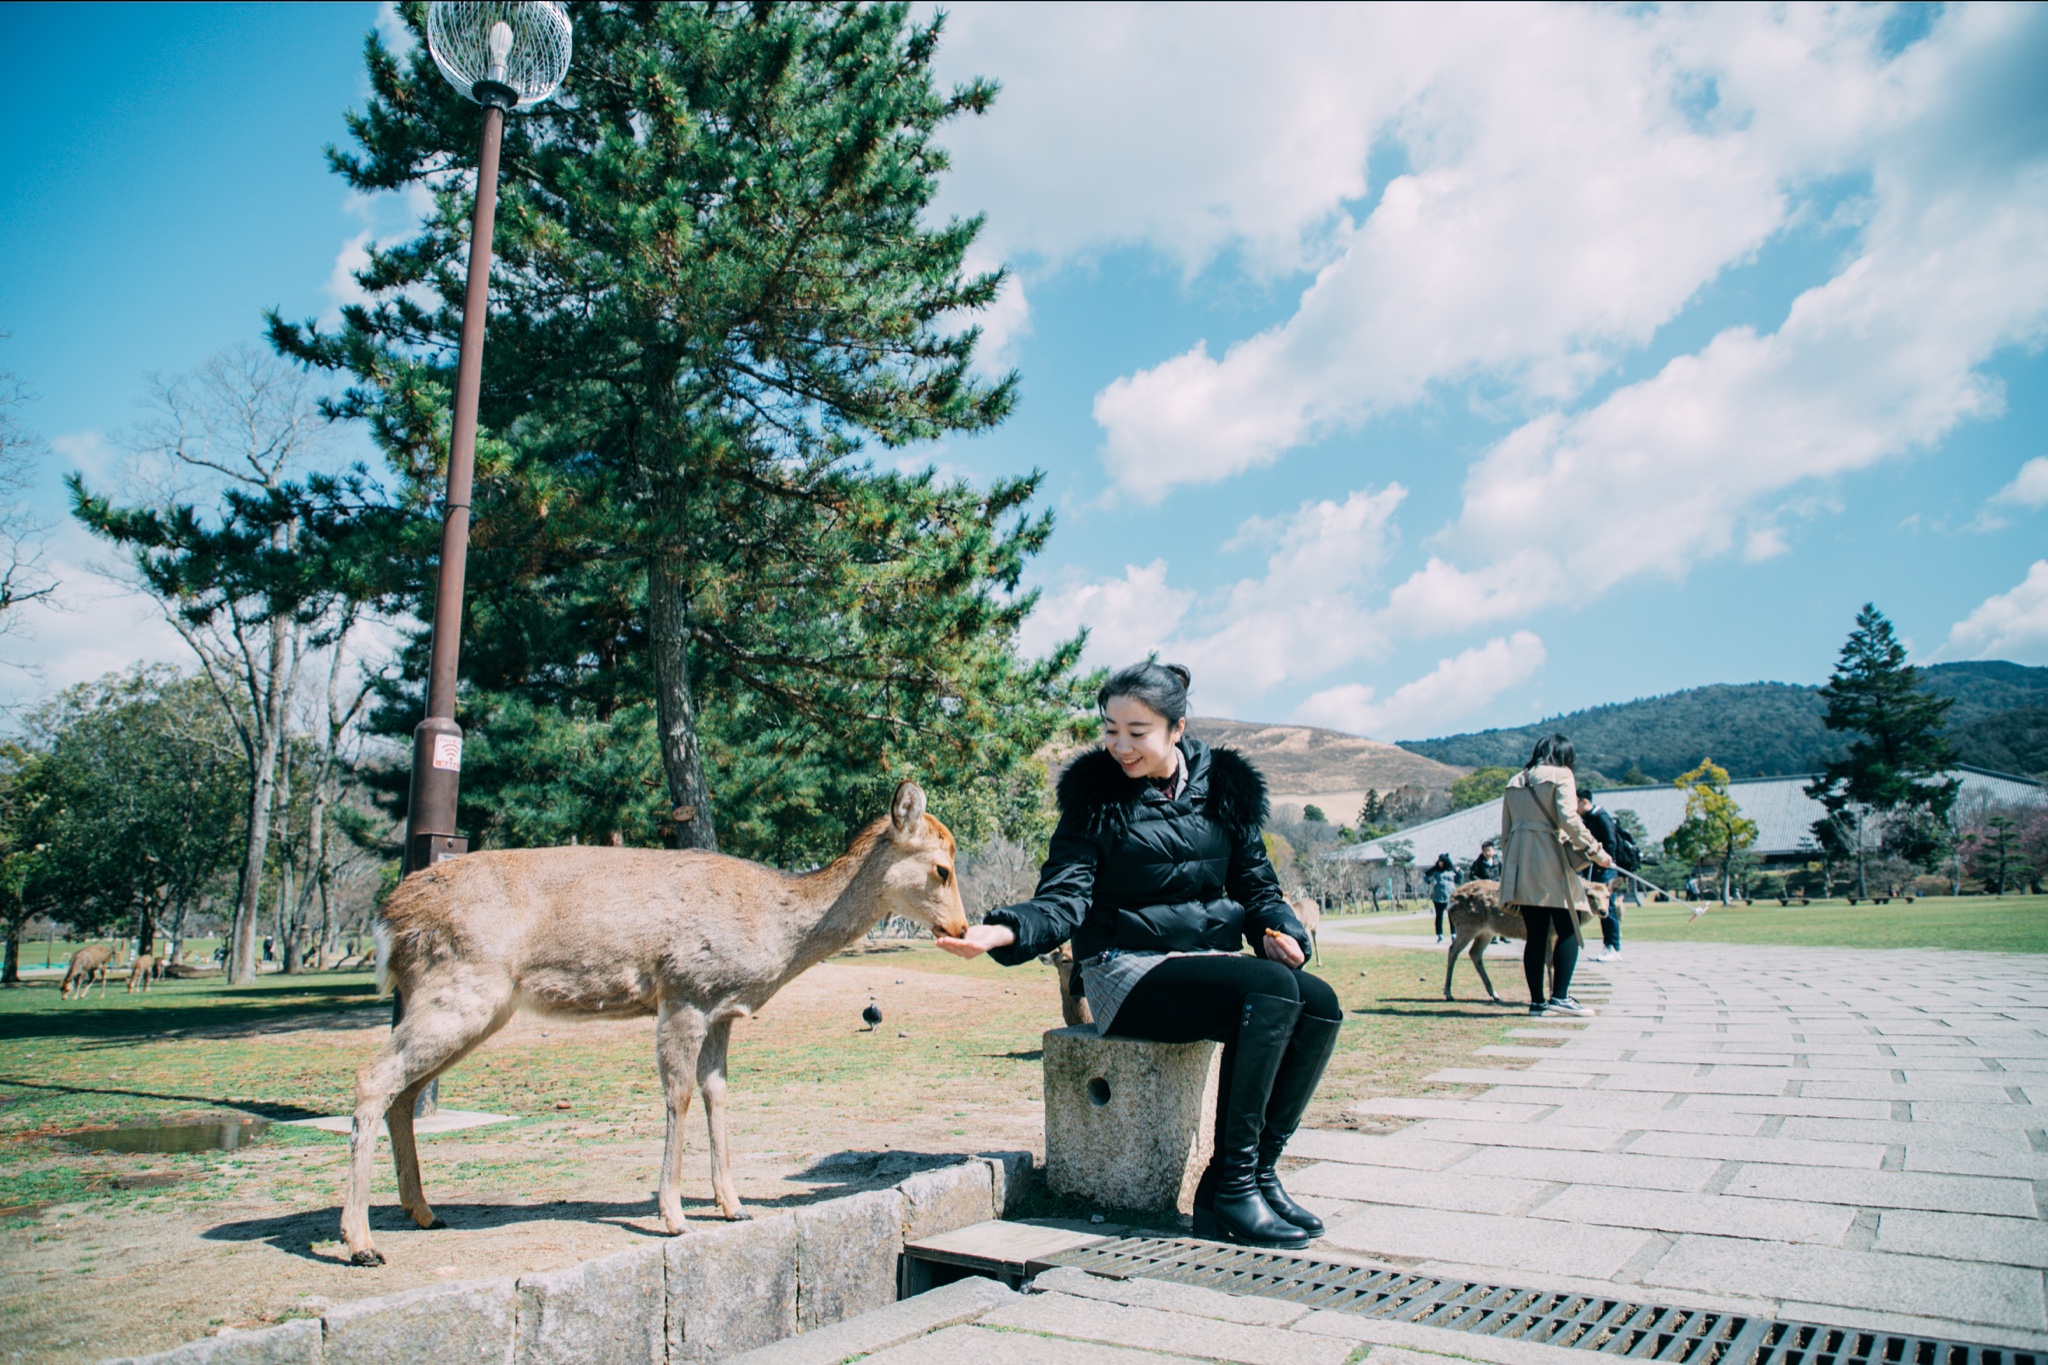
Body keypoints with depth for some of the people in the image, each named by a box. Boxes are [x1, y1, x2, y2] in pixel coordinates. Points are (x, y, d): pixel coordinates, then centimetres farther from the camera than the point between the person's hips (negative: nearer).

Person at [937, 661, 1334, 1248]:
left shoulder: (1225, 786, 7)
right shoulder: (1095, 794, -5)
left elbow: (1254, 880, 15)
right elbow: (1065, 897, -13)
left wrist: (1278, 929, -7)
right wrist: (1003, 932, -32)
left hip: (1210, 961, 5)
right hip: (1128, 971, -5)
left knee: (1319, 1003, -21)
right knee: (1270, 988, -29)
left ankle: (1258, 1171, -10)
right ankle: (1230, 1188, -21)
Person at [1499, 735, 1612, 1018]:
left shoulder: (1514, 782, 20)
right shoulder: (1560, 775, 2)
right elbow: (1569, 819, -13)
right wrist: (1594, 850, -8)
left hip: (1519, 862, 6)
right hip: (1549, 859, -6)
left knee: (1535, 934, 7)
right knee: (1568, 930, -1)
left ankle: (1537, 1000, 6)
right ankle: (1560, 996, -9)